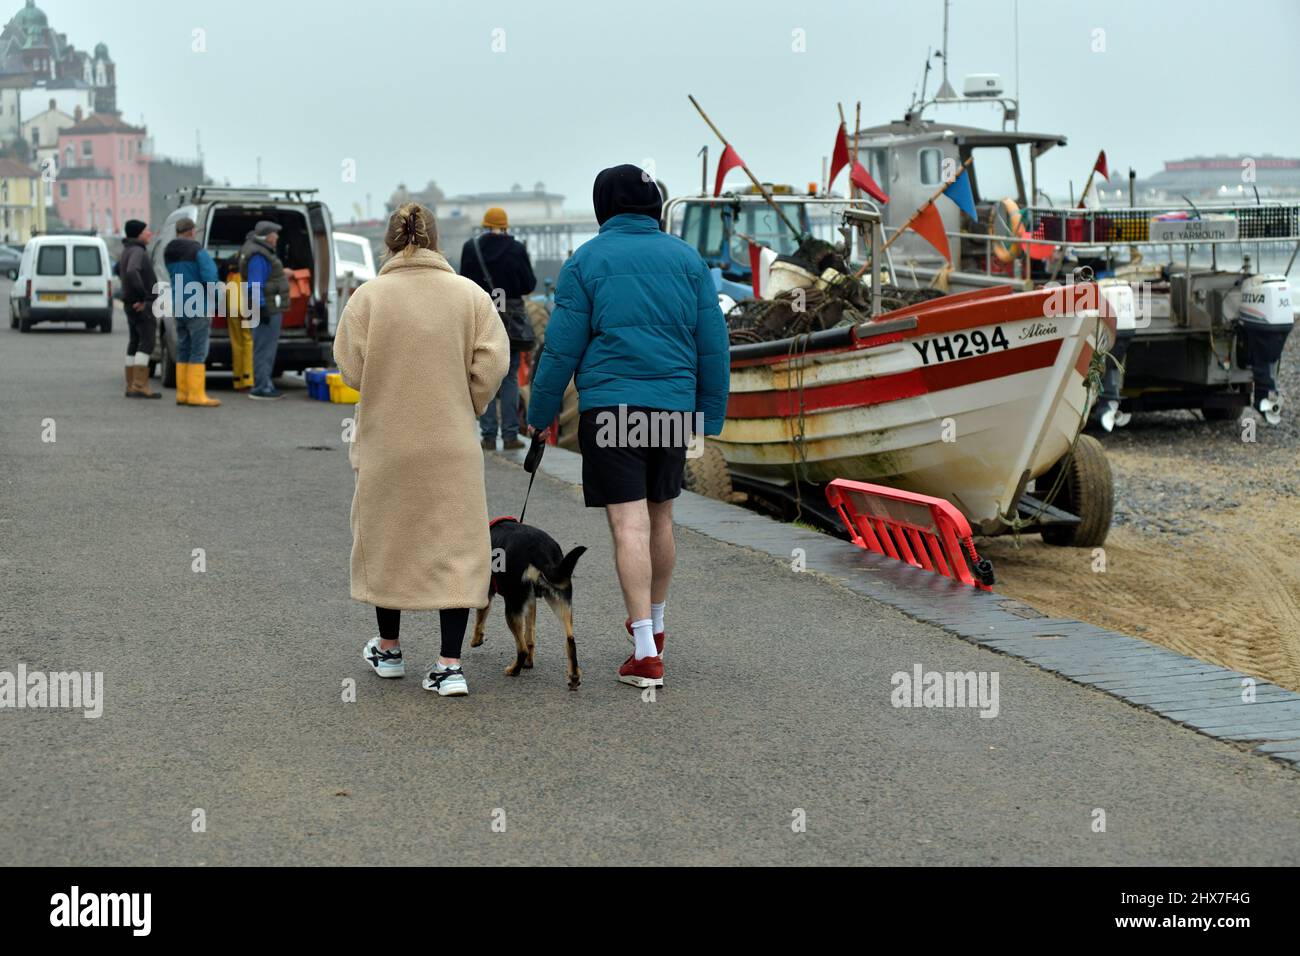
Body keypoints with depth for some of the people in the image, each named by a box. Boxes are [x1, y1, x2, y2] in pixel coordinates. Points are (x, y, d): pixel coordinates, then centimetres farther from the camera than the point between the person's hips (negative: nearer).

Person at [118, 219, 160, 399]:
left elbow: (119, 270, 35)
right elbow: (132, 272, -34)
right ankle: (139, 386, -19)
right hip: (143, 306, -10)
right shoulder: (137, 251, -16)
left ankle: (131, 386, 11)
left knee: (134, 344, 10)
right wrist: (142, 296, -26)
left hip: (132, 305, 10)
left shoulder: (127, 251, 16)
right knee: (146, 343, -12)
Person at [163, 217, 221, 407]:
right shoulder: (197, 250, -12)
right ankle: (196, 395, -7)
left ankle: (183, 393, 13)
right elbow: (209, 276, -21)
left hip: (178, 307, 7)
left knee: (183, 350, 12)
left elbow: (178, 277, 13)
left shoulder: (169, 252, 11)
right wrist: (217, 291, -1)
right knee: (198, 351, -5)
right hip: (197, 307, -7)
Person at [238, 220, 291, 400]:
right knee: (264, 348, -9)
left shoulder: (261, 252, 16)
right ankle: (261, 388, -7)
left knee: (266, 349, 14)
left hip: (270, 310, 11)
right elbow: (255, 285, -23)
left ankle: (264, 386, 20)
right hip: (266, 309, -11)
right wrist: (261, 309, -25)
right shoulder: (258, 255, -17)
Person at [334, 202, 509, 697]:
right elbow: (492, 363, -6)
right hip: (451, 446, 0)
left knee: (386, 539, 17)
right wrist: (463, 407, 10)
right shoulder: (470, 294, -3)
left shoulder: (369, 295, -6)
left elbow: (349, 368, -6)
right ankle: (450, 665, -2)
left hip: (386, 441, 0)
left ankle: (388, 649, 30)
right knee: (454, 544, 4)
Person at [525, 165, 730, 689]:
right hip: (674, 404, 4)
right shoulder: (687, 258, 9)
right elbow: (713, 343, 8)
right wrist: (710, 416, 14)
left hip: (609, 404, -4)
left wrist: (540, 415, 7)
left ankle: (646, 652, -10)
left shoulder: (587, 261, 0)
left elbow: (562, 346, -2)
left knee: (629, 523, -6)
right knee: (660, 514, 19)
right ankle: (653, 623, 36)